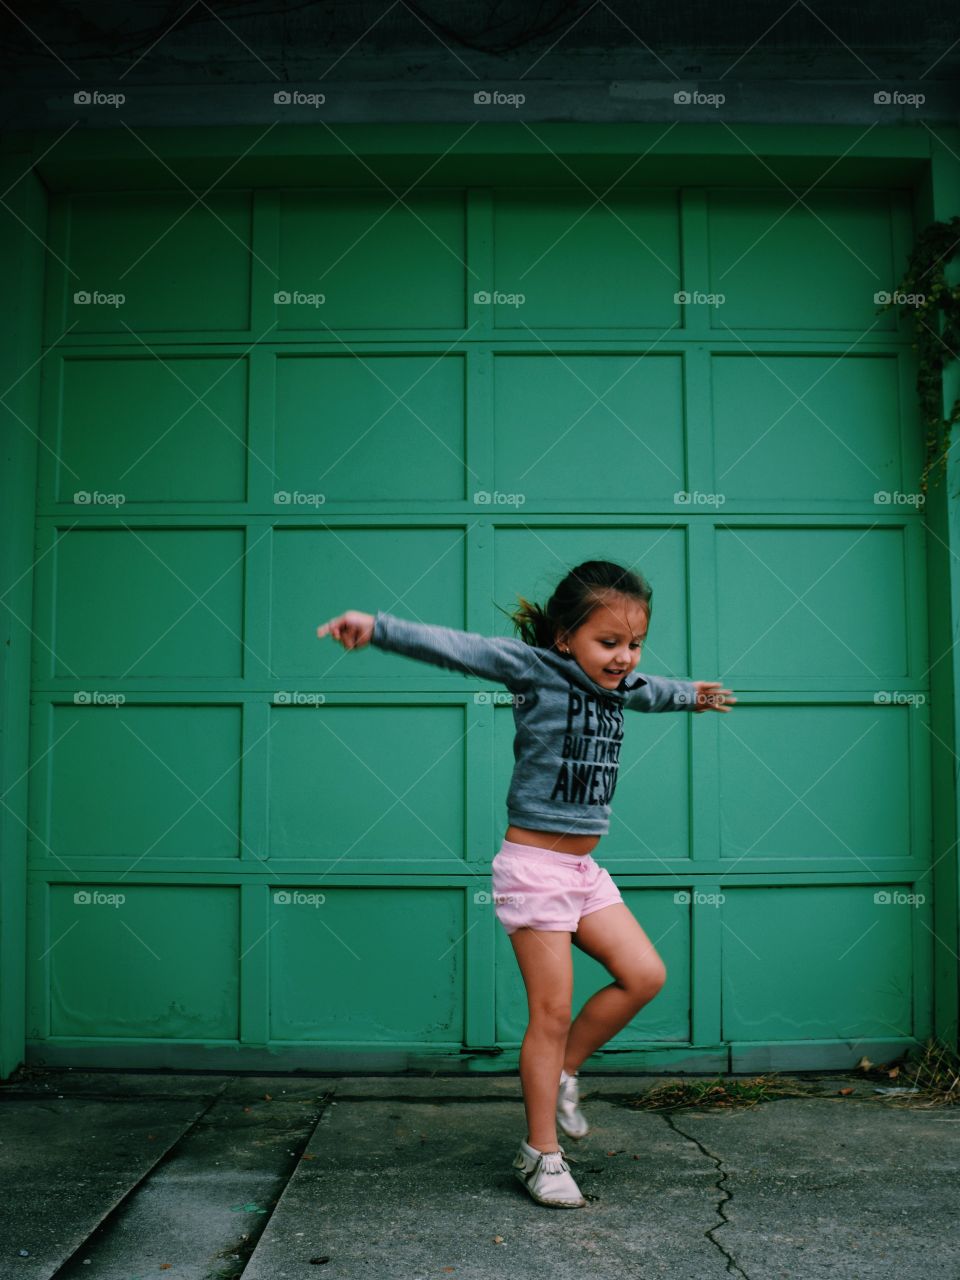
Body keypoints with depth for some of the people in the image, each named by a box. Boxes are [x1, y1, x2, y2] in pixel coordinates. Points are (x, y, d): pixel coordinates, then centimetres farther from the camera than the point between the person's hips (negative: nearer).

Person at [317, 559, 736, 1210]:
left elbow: (654, 690, 34)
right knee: (552, 1013, -1)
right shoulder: (536, 668, -12)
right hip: (535, 864, -7)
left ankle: (561, 1072, 22)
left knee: (645, 974, 2)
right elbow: (459, 648, -25)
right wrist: (380, 628, -39)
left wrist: (694, 694, 55)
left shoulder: (622, 686, 10)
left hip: (584, 867, 8)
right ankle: (542, 1153, 15)